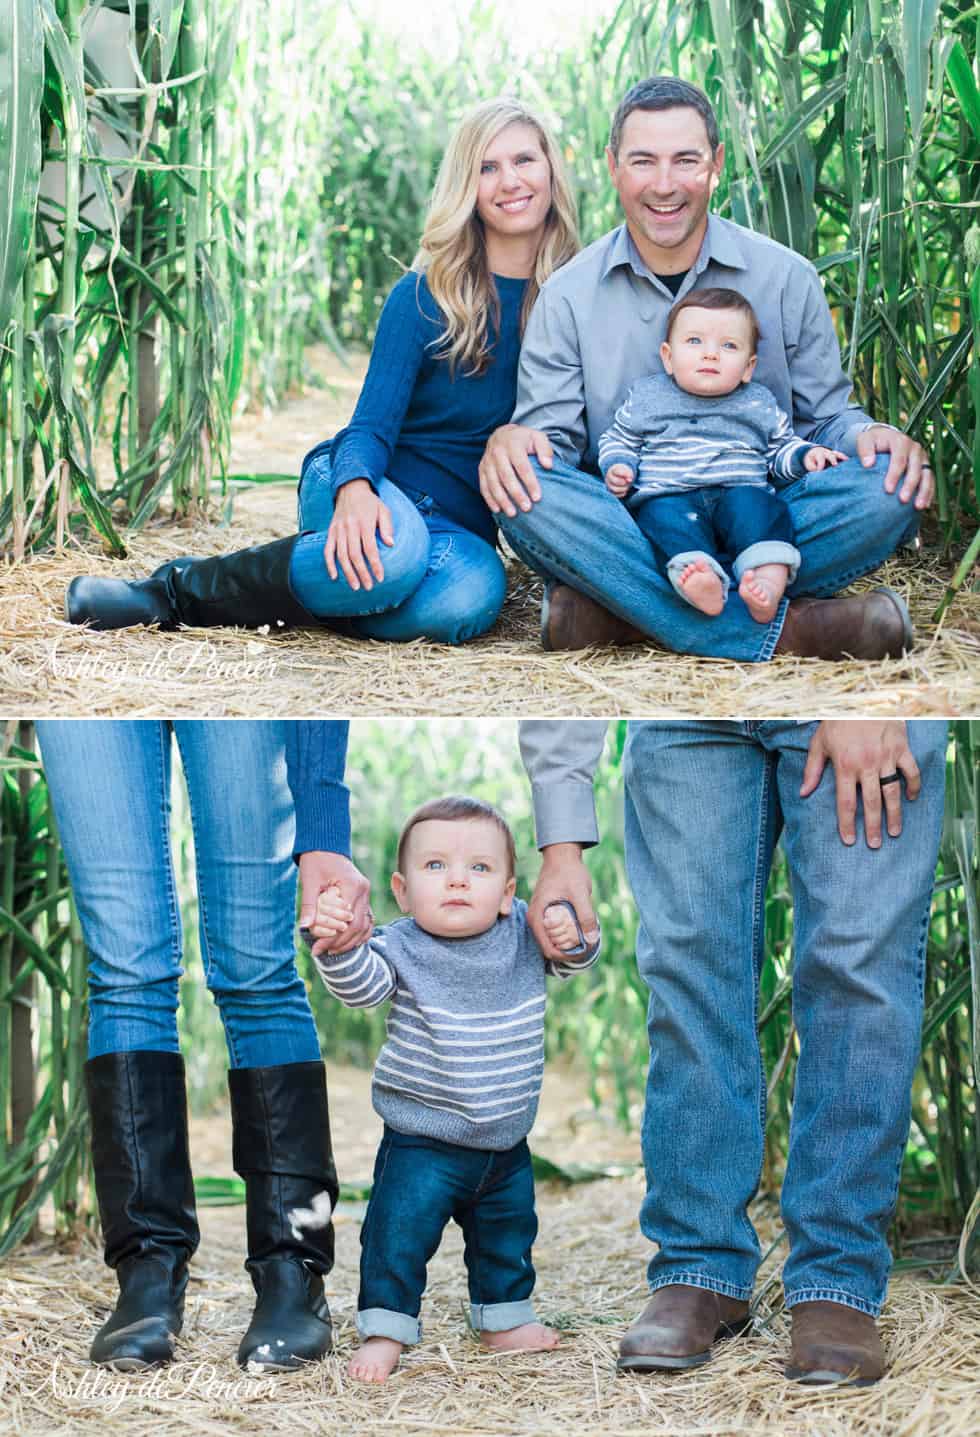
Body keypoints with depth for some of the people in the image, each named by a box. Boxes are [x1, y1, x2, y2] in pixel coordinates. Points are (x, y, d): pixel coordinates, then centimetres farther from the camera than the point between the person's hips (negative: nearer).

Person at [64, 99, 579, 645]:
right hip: (371, 490, -2)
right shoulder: (425, 294, -2)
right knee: (390, 552, -42)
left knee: (471, 596, -38)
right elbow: (374, 420, -10)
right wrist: (355, 488, -35)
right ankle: (181, 586, -20)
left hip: (461, 523, 2)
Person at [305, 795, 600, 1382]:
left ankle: (505, 1318, 41)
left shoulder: (524, 936, -5)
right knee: (400, 1230, -11)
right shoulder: (402, 948, -15)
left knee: (509, 1231, 21)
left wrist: (575, 936, -19)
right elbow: (361, 986, -27)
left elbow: (573, 960, 5)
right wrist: (336, 946, -47)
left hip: (505, 1141, 4)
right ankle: (384, 1329, 5)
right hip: (422, 1142, -4)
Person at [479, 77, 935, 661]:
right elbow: (553, 430, 1)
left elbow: (824, 417, 10)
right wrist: (511, 441, -25)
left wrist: (868, 434, -15)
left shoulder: (786, 278, 6)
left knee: (890, 489, -27)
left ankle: (615, 610, -29)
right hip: (623, 533, -1)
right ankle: (784, 629, -34)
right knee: (530, 491, -32)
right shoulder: (568, 295, 5)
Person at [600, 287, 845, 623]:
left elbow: (780, 447, 30)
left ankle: (769, 582, -52)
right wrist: (616, 468, 3)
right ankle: (698, 580, -60)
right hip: (669, 495, -1)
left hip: (738, 493, 1)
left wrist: (805, 455, 9)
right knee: (666, 517, -35)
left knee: (756, 505, -32)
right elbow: (617, 440, 24)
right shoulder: (646, 396, 15)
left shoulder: (759, 404, 19)